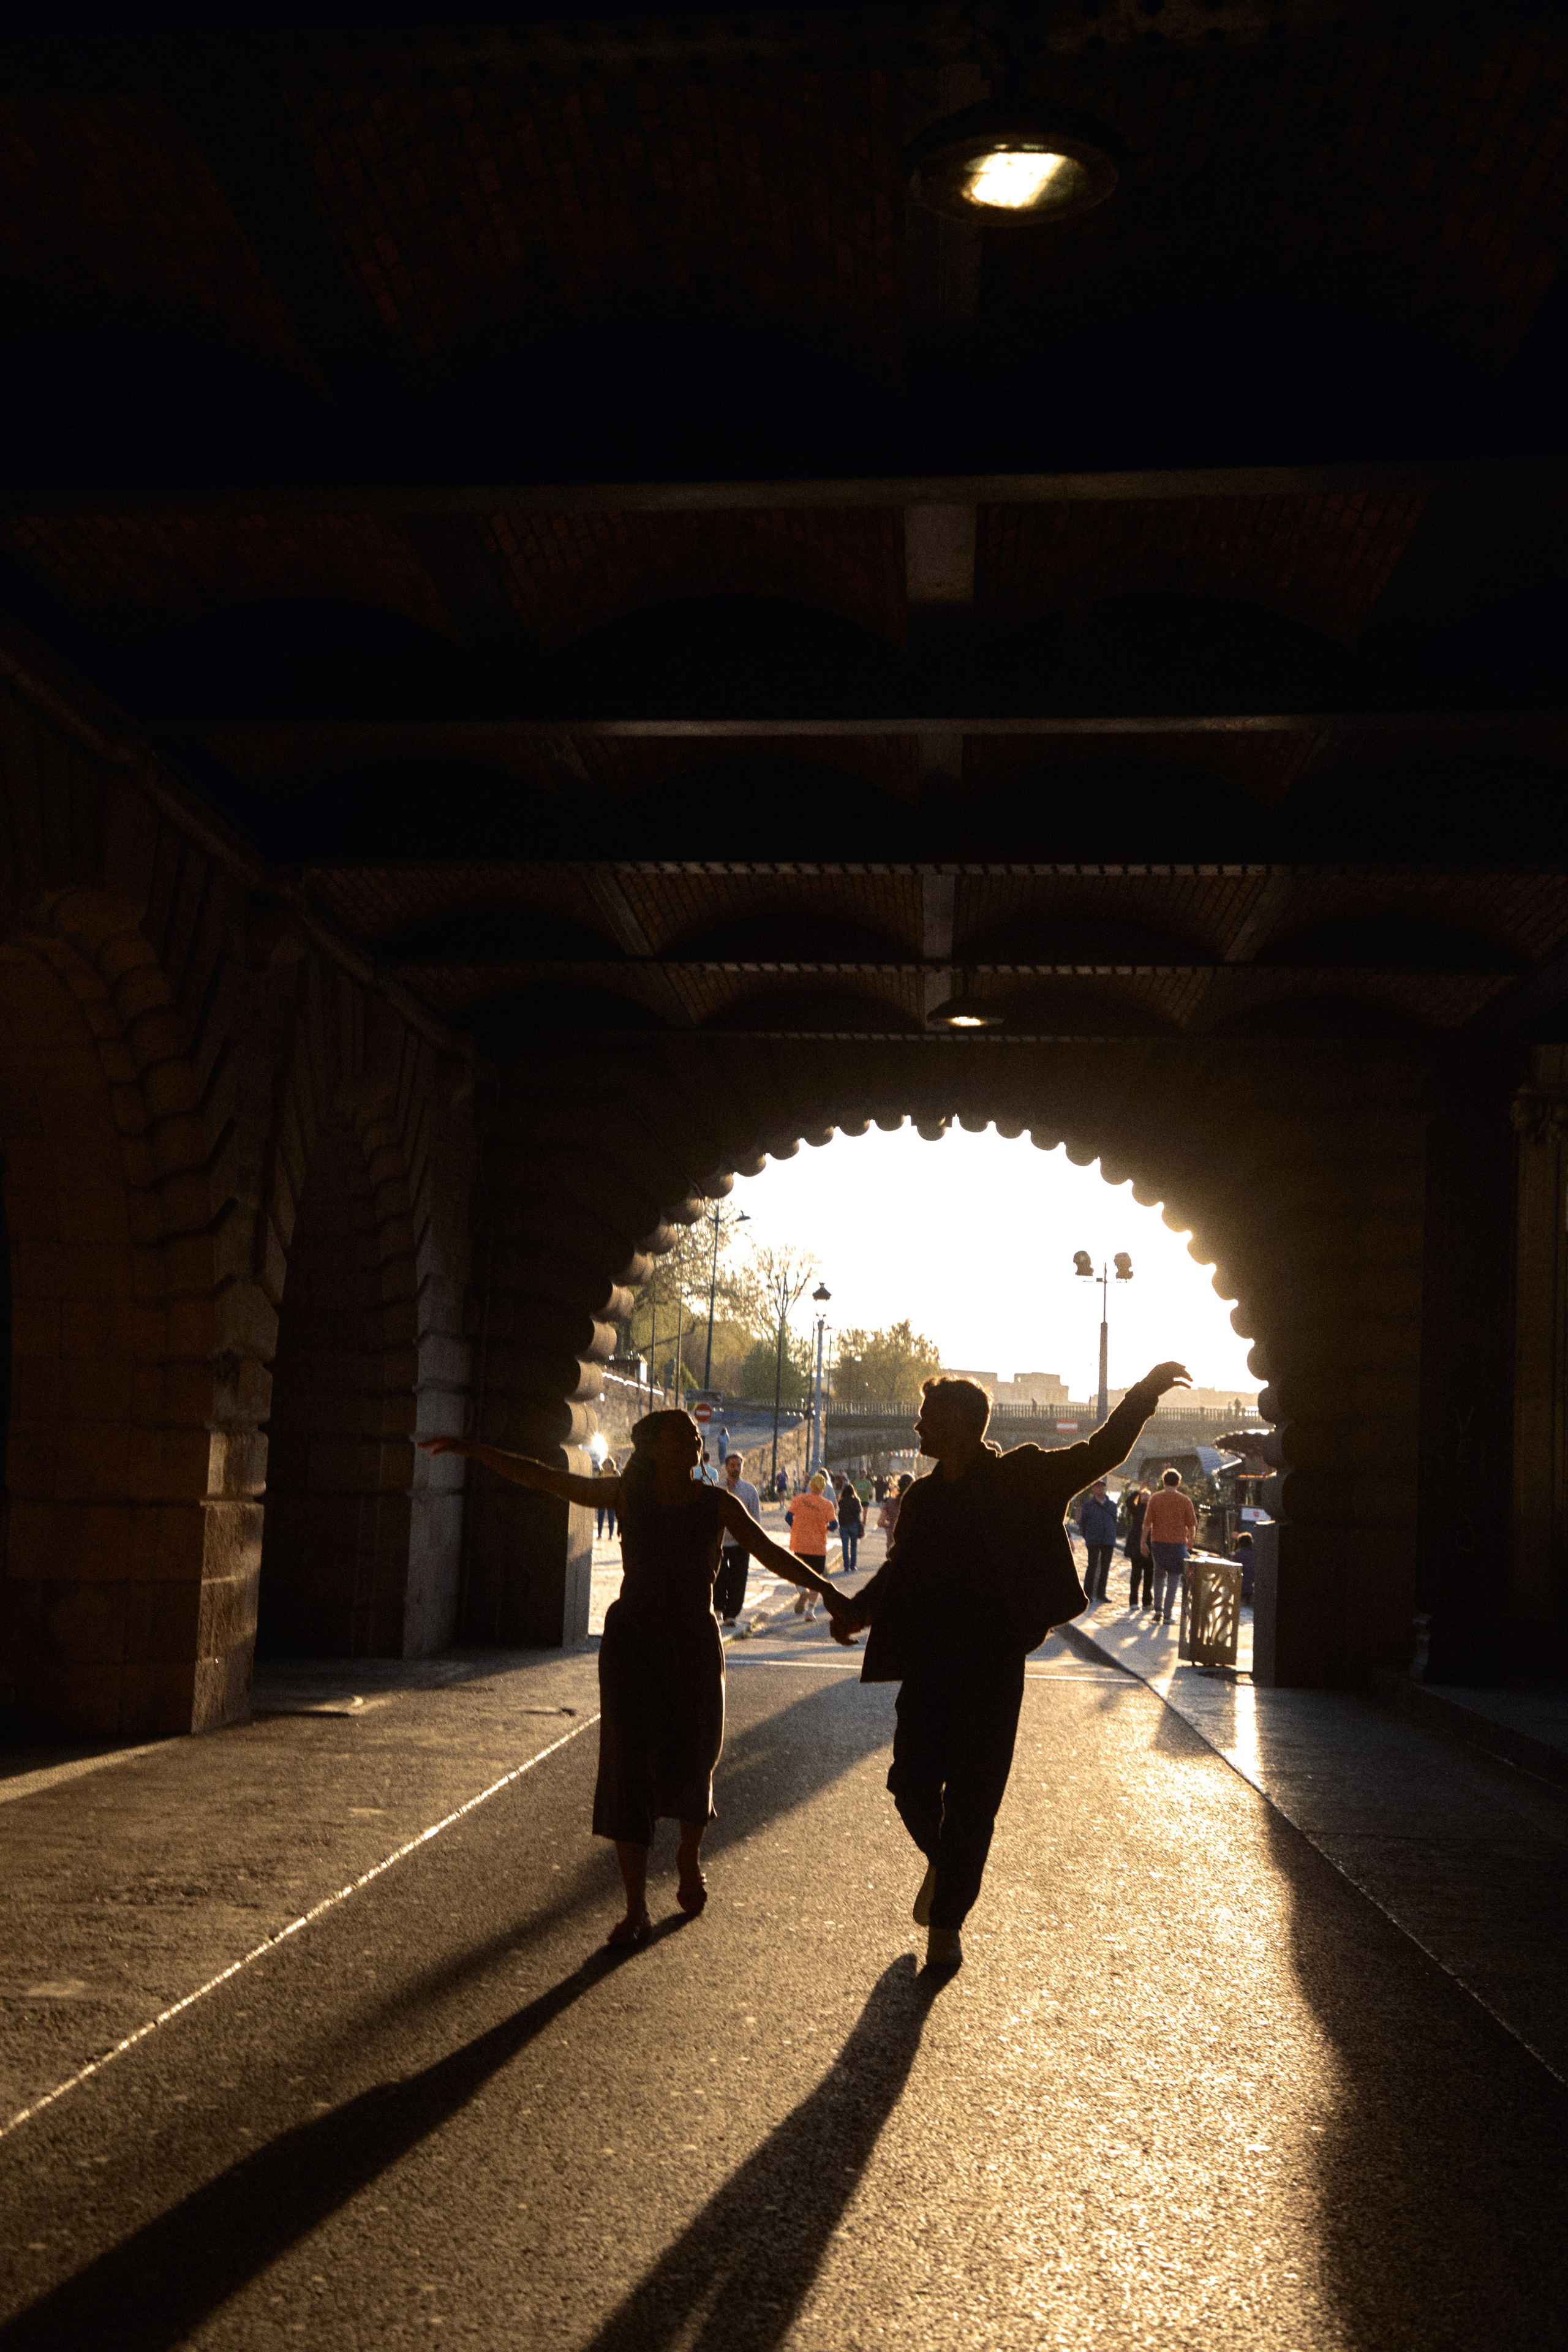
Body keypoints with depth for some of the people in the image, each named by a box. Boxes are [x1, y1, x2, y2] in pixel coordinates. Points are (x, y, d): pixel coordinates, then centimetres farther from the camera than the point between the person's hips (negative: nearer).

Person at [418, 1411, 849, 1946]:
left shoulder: (718, 1504, 0)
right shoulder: (627, 1496, 1)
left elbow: (769, 1552, -9)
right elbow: (542, 1478, 0)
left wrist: (824, 1588, -23)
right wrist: (472, 1450, -4)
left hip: (695, 1643, 0)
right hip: (632, 1641, 0)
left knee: (691, 1762, 6)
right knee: (629, 1764, -7)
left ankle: (690, 1854, 40)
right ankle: (636, 1911, -3)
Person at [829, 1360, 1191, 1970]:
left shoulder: (1019, 1479, -2)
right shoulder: (921, 1498, 12)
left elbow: (1098, 1454, -3)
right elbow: (899, 1570, 22)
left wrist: (1143, 1394, -14)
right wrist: (857, 1610, 8)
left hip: (992, 1667, -4)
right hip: (927, 1668, 4)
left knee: (972, 1799, 0)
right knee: (911, 1785, 1)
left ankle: (947, 1922, 15)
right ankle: (942, 1863, 32)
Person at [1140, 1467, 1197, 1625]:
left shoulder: (1155, 1498, -1)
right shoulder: (1184, 1500, -3)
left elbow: (1147, 1522, -2)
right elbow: (1192, 1524, 1)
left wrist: (1143, 1541, 7)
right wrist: (1190, 1538, 20)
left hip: (1158, 1541, 2)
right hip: (1178, 1542, -1)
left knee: (1159, 1575, 17)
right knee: (1174, 1578, 5)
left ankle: (1158, 1610, 8)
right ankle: (1168, 1613, 1)